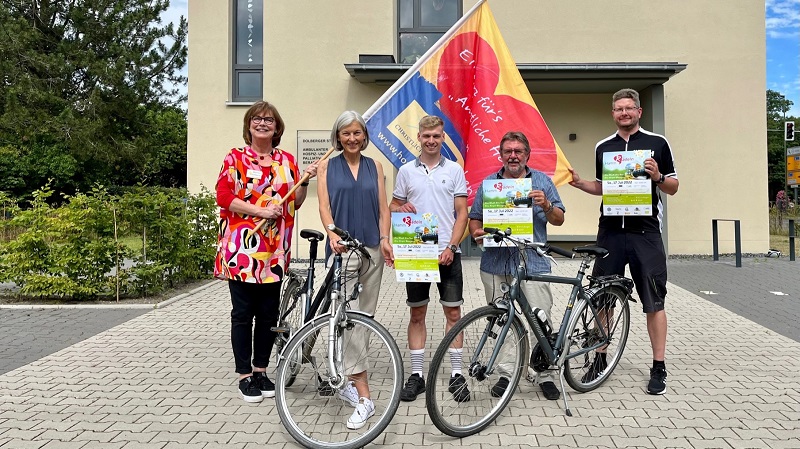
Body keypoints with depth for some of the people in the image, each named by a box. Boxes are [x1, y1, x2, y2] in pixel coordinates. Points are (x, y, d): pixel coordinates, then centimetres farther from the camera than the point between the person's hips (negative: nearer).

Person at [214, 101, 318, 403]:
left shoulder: (287, 160, 12)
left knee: (268, 314, 9)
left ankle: (261, 371, 24)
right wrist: (260, 211, -15)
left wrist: (305, 181, -4)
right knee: (243, 314, 3)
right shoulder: (235, 157, 3)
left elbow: (295, 202, 14)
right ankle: (244, 375, 15)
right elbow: (223, 196, -6)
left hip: (274, 250, 4)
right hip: (242, 248, -3)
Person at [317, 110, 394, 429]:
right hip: (343, 250, -3)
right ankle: (363, 397, -10)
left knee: (365, 316, 8)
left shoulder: (374, 167, 12)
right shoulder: (328, 167, 7)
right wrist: (332, 233, -21)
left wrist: (385, 239, -6)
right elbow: (324, 206, -3)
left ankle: (348, 380, 23)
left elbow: (383, 207, 9)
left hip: (373, 249, 3)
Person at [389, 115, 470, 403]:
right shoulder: (406, 171, 7)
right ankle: (416, 375, 17)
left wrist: (451, 247, -10)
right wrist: (400, 209, -11)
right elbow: (393, 205, 13)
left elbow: (462, 212, 1)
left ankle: (456, 375, 14)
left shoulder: (454, 170, 4)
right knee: (417, 315, 7)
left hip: (447, 253, -1)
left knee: (453, 313, 3)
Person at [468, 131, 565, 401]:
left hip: (533, 263, -2)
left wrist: (546, 205, -12)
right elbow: (474, 219, 15)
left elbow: (559, 220, 9)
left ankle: (546, 376, 10)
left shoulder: (542, 181, 9)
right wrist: (477, 232, -8)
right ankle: (505, 374, 19)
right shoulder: (488, 184, 13)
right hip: (496, 264, 2)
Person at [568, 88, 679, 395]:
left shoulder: (657, 143, 4)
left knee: (654, 302, 1)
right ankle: (600, 358, 22)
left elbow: (673, 187, 6)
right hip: (611, 231, 3)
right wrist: (579, 183, 2)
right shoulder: (603, 147, 12)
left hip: (645, 232, -3)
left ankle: (658, 367, 12)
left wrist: (657, 177, -15)